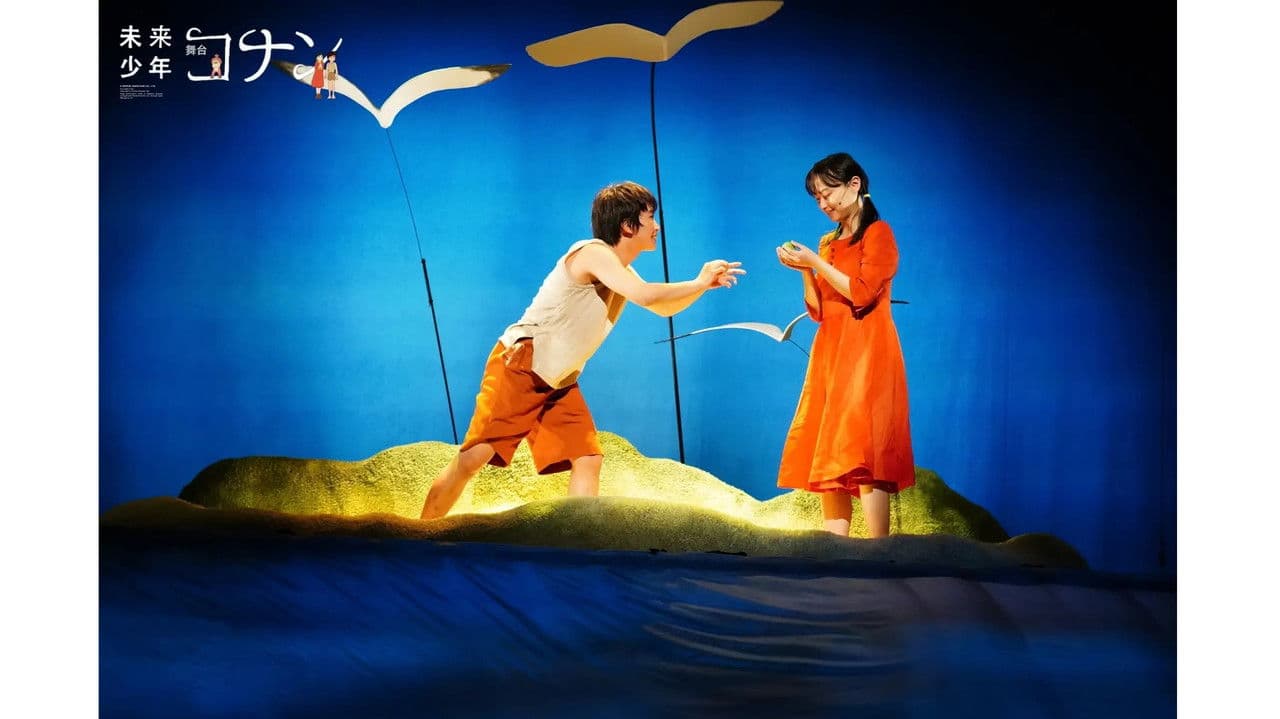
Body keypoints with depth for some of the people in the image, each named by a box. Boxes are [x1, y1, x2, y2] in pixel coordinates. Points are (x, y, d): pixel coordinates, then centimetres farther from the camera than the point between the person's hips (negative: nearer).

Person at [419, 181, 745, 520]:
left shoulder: (623, 272, 10)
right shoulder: (592, 252, -19)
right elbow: (645, 297, -32)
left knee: (588, 460, -4)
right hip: (518, 369, -9)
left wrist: (704, 284, 3)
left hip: (559, 383, 9)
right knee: (473, 458, -11)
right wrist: (698, 283, -18)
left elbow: (664, 308, 20)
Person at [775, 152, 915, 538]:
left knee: (863, 455, -14)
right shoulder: (828, 243, 17)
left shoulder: (878, 233, -1)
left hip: (866, 355, -7)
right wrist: (804, 271, 1)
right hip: (829, 354, 7)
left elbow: (862, 293, -13)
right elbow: (818, 311, 14)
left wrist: (816, 262, -10)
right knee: (829, 460, 2)